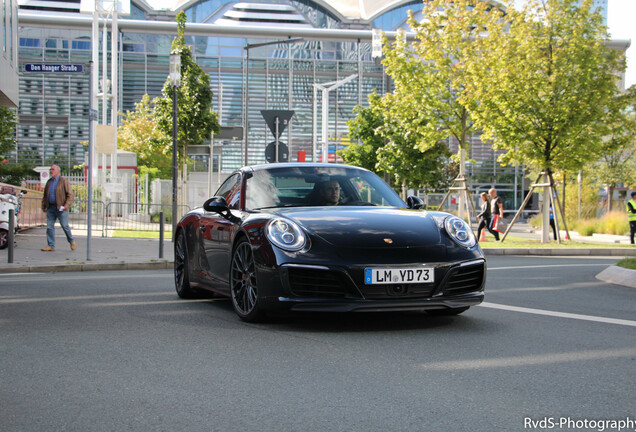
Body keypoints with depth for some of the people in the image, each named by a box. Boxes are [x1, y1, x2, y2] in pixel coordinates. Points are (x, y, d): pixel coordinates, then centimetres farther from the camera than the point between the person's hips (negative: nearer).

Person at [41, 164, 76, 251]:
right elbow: (45, 195, 24)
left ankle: (72, 241, 18)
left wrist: (67, 205, -19)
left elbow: (70, 194, -7)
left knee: (65, 225, -3)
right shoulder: (49, 182, 16)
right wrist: (43, 206, 15)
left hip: (61, 207, -6)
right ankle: (51, 246, 4)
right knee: (49, 226, 0)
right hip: (50, 208, 6)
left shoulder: (64, 181, -2)